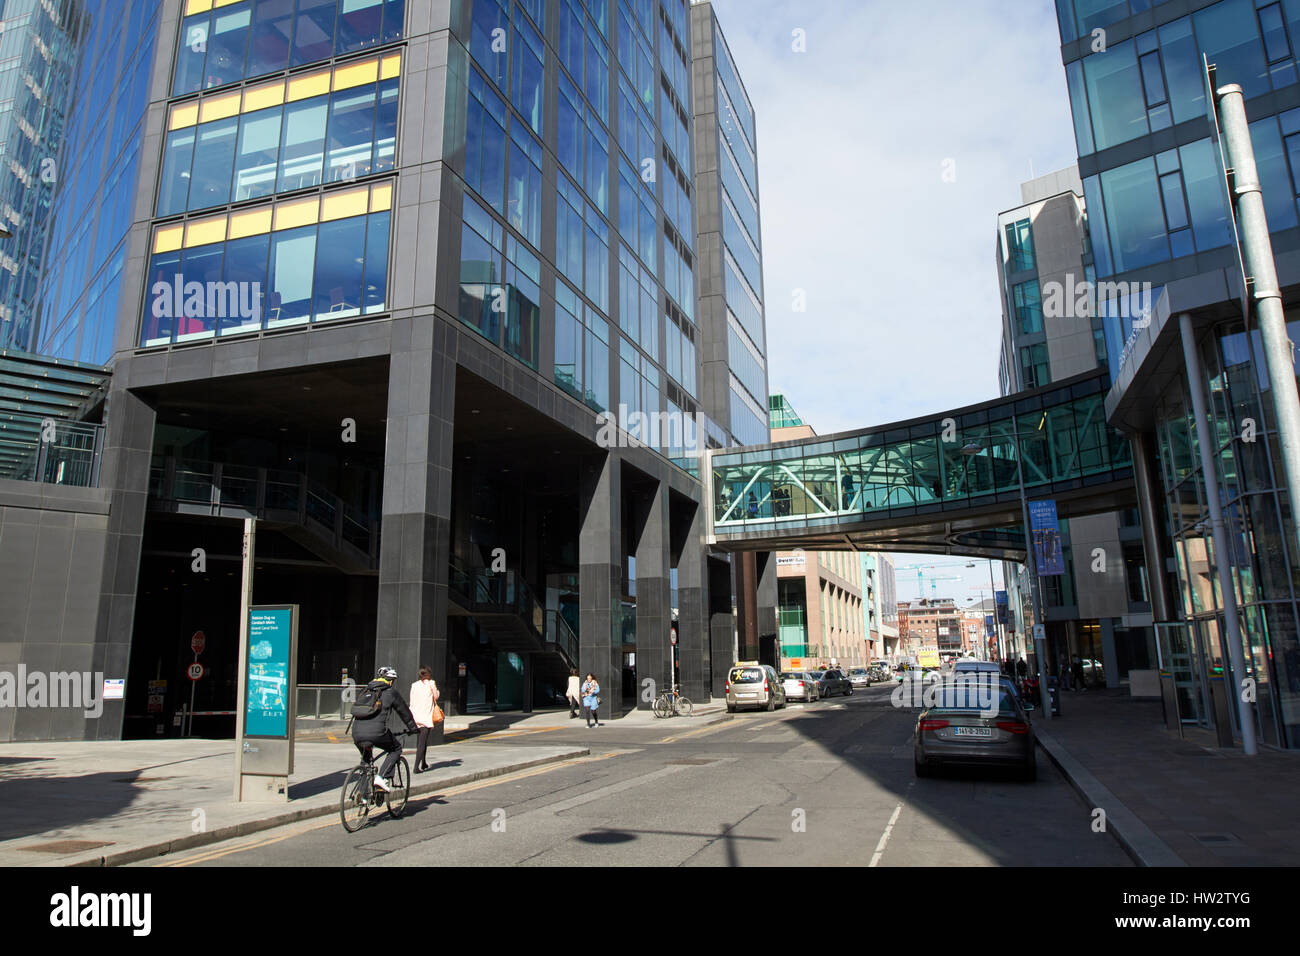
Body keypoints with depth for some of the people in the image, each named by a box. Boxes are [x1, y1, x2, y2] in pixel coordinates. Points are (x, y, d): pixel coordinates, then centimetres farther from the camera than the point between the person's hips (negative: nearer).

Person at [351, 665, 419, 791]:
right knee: (396, 749, 18)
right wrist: (412, 727, 33)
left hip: (356, 734, 5)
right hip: (377, 733, -5)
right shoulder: (391, 692, 11)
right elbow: (404, 711, 19)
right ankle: (383, 777, 0)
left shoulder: (365, 691, 25)